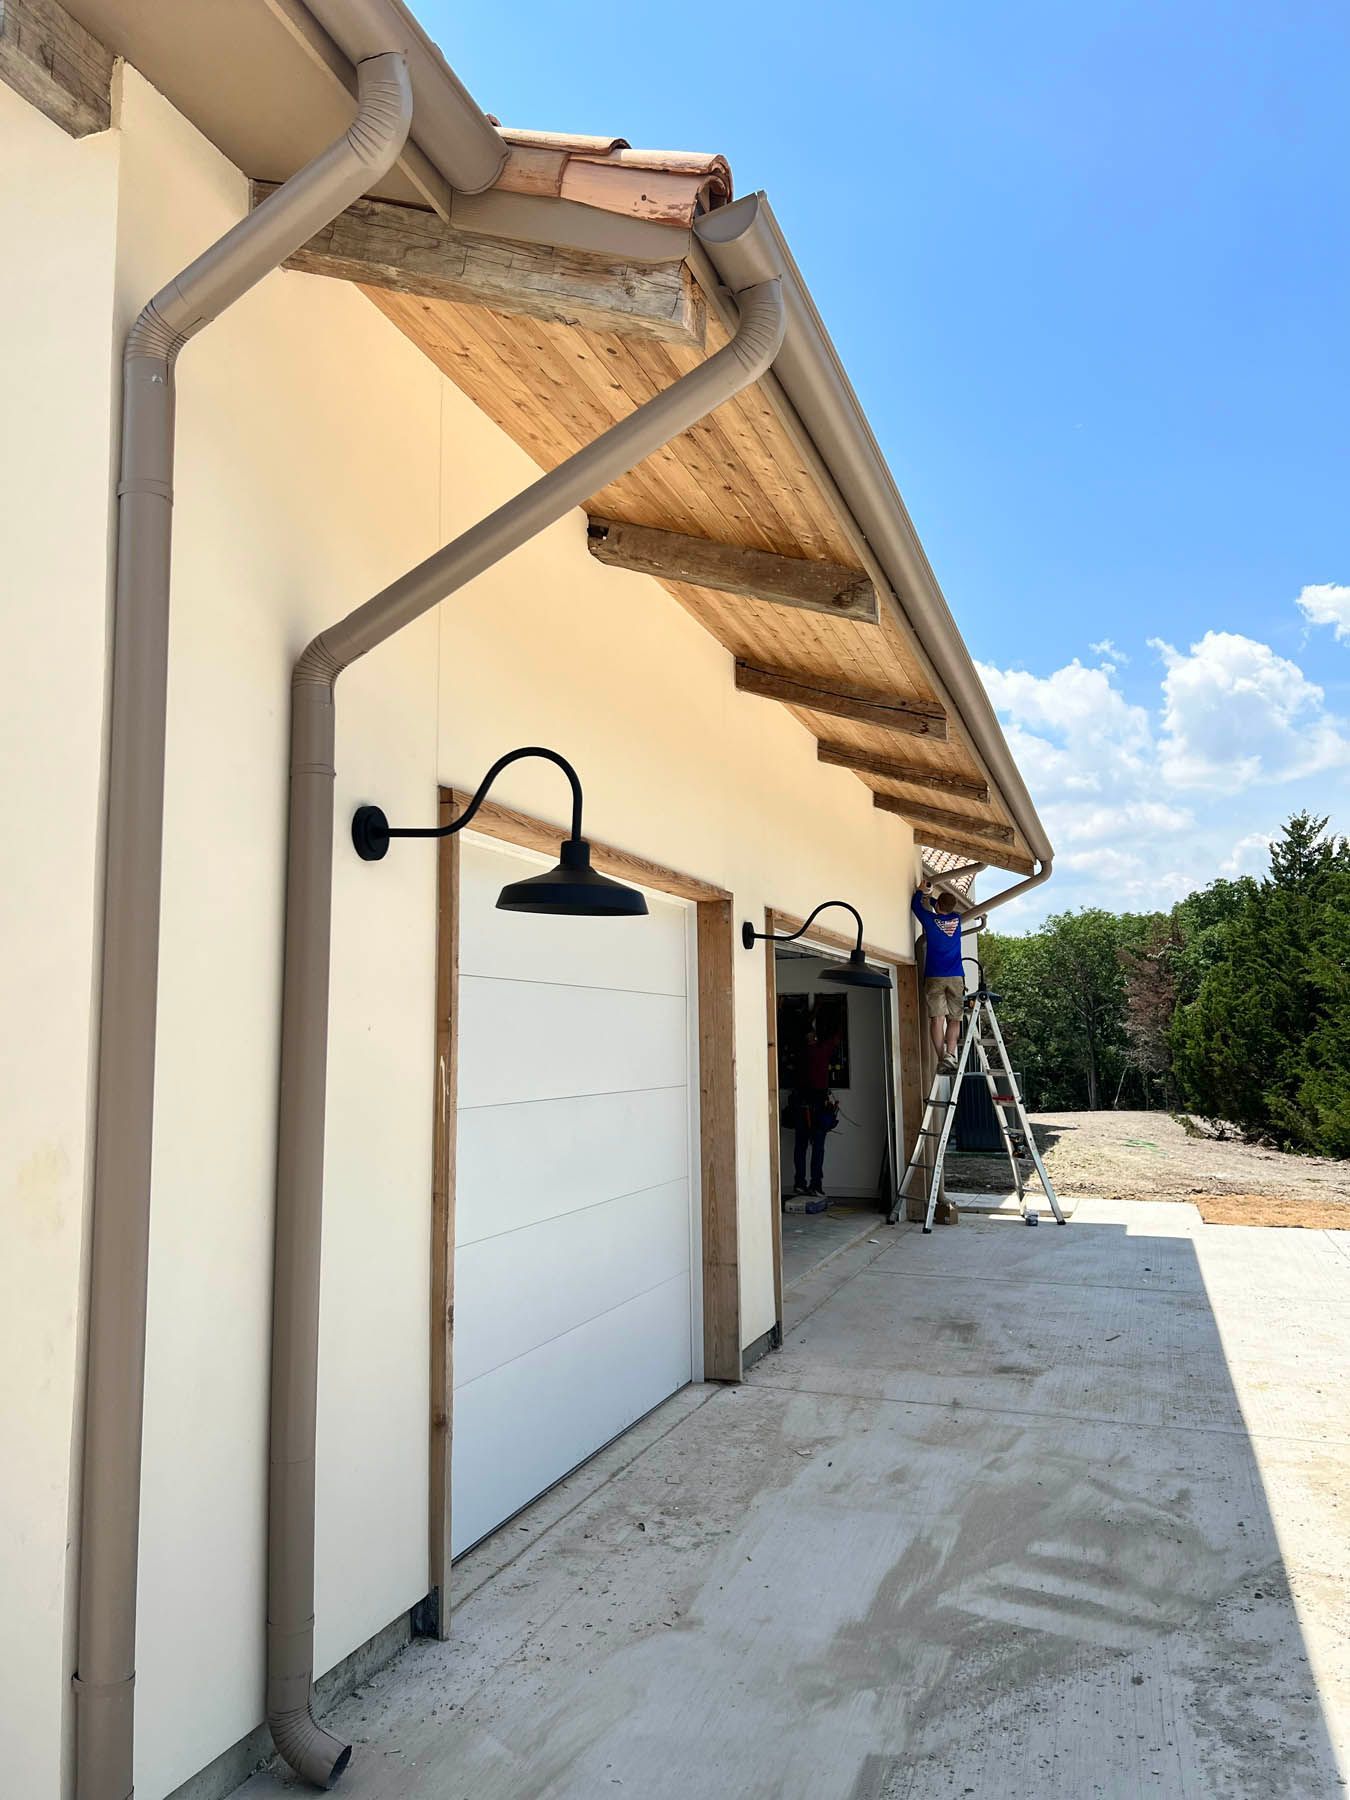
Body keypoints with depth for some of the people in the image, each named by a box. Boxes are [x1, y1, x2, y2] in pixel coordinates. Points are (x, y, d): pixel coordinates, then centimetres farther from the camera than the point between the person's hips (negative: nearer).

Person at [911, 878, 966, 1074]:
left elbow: (915, 905, 17)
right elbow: (947, 908, 30)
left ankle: (942, 1060, -12)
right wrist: (929, 896, 40)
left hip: (934, 977, -2)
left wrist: (921, 891, 32)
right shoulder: (956, 918, 7)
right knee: (954, 1019, 4)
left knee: (937, 1019, -3)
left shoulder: (930, 919, -2)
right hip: (957, 977, 2)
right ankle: (950, 1054, -15)